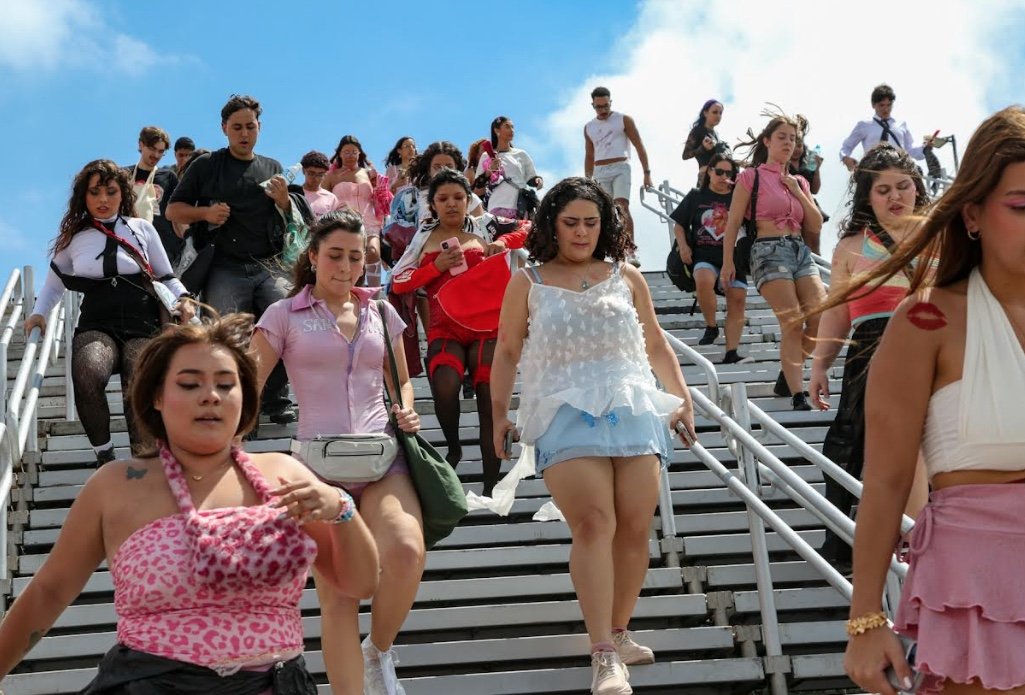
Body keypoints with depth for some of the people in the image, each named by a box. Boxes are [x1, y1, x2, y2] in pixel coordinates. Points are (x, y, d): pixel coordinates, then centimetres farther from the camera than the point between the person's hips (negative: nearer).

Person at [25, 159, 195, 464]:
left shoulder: (142, 229, 11)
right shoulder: (74, 237, 13)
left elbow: (166, 277, 18)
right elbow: (55, 281, 28)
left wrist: (183, 299, -1)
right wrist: (39, 312, 12)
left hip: (143, 326, 0)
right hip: (96, 327, 0)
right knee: (88, 374, -34)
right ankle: (103, 456, -15)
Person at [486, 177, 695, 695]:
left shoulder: (626, 277, 16)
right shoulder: (527, 283, 11)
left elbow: (656, 346, 22)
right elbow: (507, 352, 14)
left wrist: (682, 398, 16)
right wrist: (499, 412, 8)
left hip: (633, 410, 3)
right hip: (566, 415, -3)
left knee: (635, 526, -4)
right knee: (593, 523, -19)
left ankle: (619, 634, 15)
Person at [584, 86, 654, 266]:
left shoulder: (623, 120, 3)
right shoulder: (589, 127, 15)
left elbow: (639, 146, 2)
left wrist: (647, 173, -6)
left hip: (620, 168, -5)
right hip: (599, 172, 5)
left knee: (622, 207, -22)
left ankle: (631, 252, -30)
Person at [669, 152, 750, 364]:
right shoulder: (696, 196, 13)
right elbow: (679, 225, 18)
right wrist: (683, 245, -1)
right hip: (704, 255, -1)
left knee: (738, 300, -14)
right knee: (703, 280, -34)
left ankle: (731, 353, -12)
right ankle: (711, 326, -12)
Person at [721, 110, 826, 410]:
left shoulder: (799, 182, 19)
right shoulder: (751, 177, 4)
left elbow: (816, 225, 14)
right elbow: (733, 222, 0)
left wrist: (797, 192, 4)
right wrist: (727, 262, -8)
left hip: (801, 250, 6)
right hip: (769, 251, -6)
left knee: (822, 316, -11)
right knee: (793, 324, -17)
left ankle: (787, 377, 9)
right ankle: (798, 395, -16)